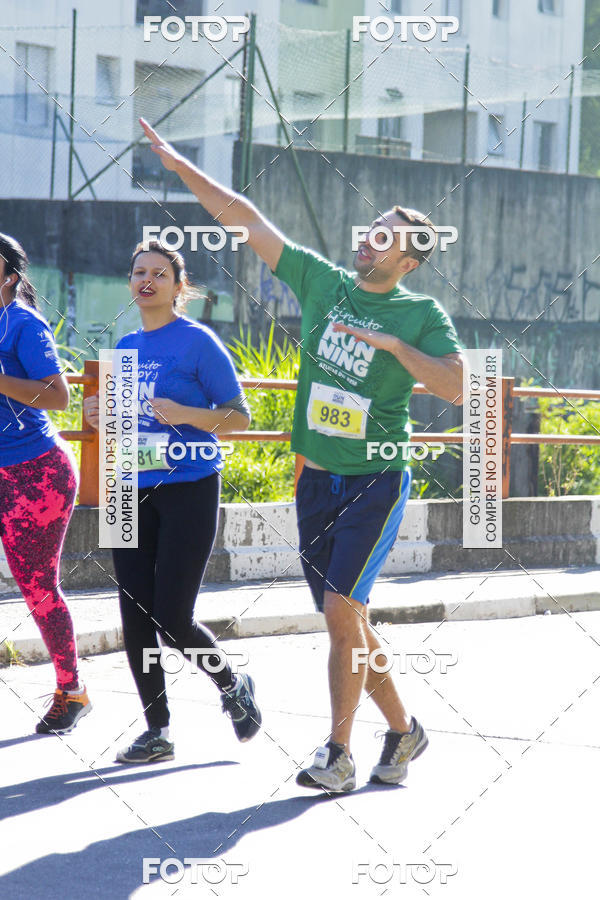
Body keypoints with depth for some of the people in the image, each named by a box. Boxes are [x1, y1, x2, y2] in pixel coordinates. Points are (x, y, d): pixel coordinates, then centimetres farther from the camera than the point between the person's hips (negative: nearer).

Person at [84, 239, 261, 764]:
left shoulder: (198, 342, -7)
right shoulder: (126, 347, 13)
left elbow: (239, 417, -8)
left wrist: (185, 414, -23)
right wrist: (102, 418, 1)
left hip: (189, 490, -6)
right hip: (134, 491, 6)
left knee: (172, 620, -8)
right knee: (136, 618, 2)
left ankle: (234, 688, 19)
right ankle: (157, 732, 12)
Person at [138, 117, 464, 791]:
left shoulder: (422, 315, -3)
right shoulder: (322, 281, 6)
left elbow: (456, 387, -14)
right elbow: (244, 219, 6)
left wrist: (395, 345, -20)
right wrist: (179, 166, 3)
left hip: (376, 481, -5)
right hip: (317, 480, 5)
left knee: (341, 610, -15)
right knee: (347, 621, 9)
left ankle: (338, 754, -11)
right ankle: (402, 730, 24)